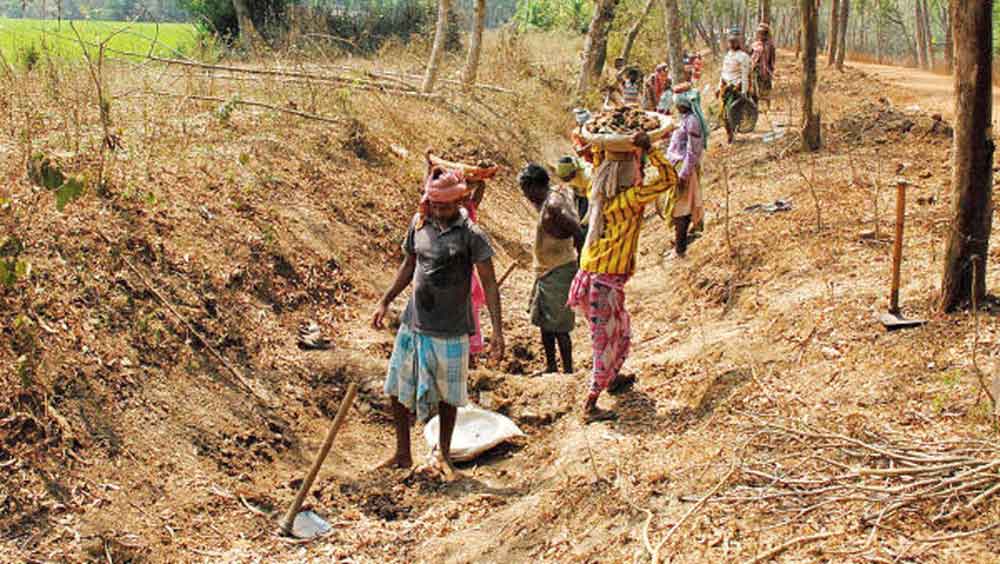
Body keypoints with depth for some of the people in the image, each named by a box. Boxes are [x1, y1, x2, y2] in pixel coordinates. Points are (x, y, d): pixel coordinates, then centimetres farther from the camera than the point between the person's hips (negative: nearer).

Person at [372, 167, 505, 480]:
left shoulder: (471, 235, -12)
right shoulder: (419, 223, 2)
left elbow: (489, 283, -10)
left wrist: (498, 332, -14)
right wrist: (385, 302, 15)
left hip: (451, 330, -4)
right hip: (413, 324, 4)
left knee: (448, 395, 10)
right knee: (397, 389, 9)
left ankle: (444, 455, 30)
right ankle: (403, 454, 26)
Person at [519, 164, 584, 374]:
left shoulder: (552, 206, -22)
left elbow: (578, 235, -25)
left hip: (559, 273, -10)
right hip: (546, 271, 10)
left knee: (558, 326, -4)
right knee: (544, 322, 18)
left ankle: (568, 371, 5)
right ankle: (551, 366, 29)